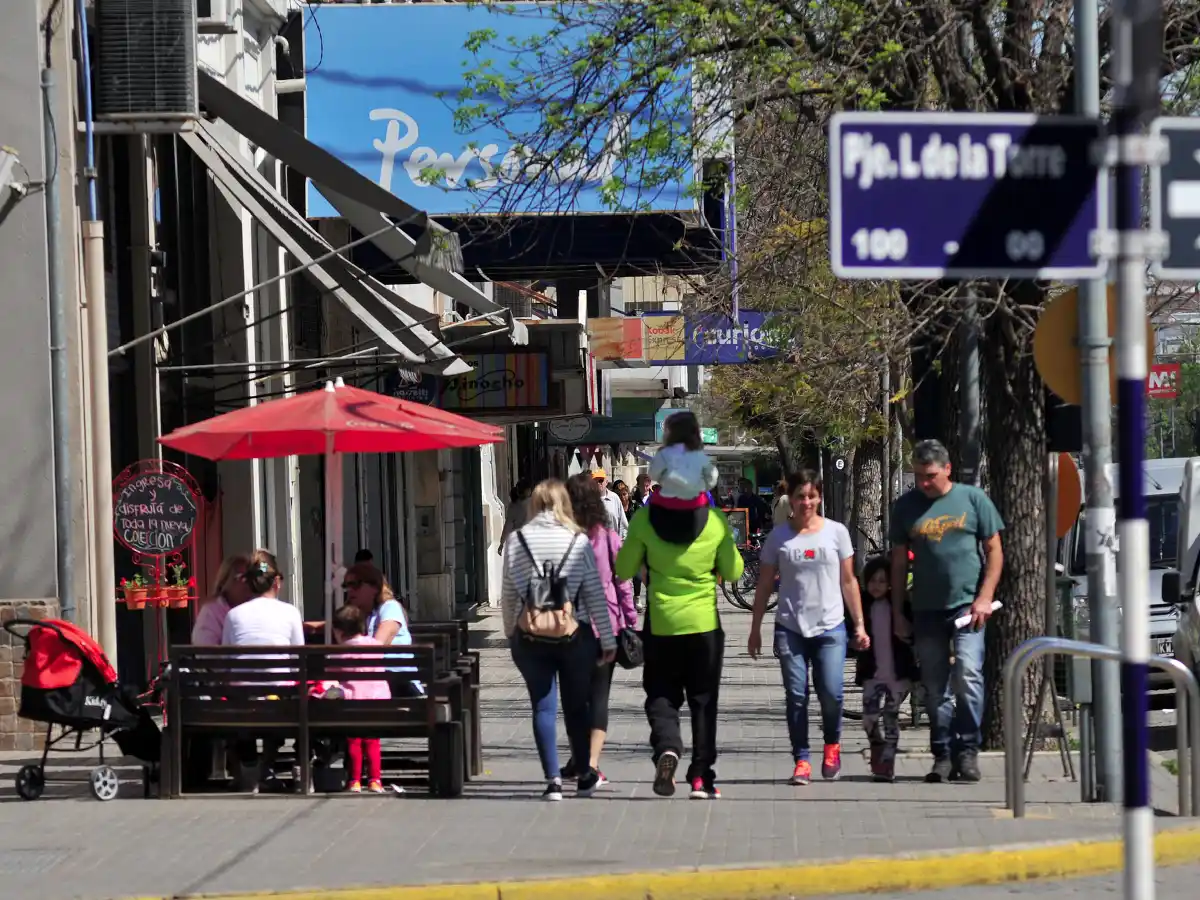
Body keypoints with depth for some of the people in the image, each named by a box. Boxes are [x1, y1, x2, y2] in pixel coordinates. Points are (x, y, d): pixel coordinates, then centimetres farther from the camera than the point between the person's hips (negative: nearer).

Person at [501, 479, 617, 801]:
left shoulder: (517, 541, -1)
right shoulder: (578, 542, -5)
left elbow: (507, 595, 3)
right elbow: (595, 595, -3)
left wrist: (511, 633, 17)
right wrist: (607, 640, 3)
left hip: (530, 638, 0)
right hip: (574, 637, 0)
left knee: (543, 707, 4)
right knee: (577, 707, 12)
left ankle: (553, 780, -2)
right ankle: (585, 777, 23)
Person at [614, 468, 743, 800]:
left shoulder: (644, 519, -9)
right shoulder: (715, 521, -6)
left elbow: (623, 570, 0)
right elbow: (733, 572, 4)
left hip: (660, 624, -1)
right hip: (704, 623, 1)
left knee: (661, 696, 12)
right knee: (703, 700, 12)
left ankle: (666, 747, -17)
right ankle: (701, 777, 9)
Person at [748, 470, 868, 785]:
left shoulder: (836, 532, 6)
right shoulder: (778, 536, 5)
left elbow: (848, 581, 9)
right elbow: (764, 585, 10)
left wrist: (859, 624, 6)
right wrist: (755, 629, 8)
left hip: (830, 628, -1)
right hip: (790, 629, 1)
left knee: (831, 692, -11)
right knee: (796, 696, -2)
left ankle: (832, 745, 15)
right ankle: (801, 760, 5)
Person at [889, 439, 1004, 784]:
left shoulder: (972, 499, 3)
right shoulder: (906, 507, 9)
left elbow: (994, 550, 4)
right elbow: (899, 562, 14)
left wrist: (984, 598, -6)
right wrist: (897, 612, 10)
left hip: (967, 605, -3)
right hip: (926, 610, 3)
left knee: (968, 675, -16)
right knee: (935, 687, 5)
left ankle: (967, 750, -10)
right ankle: (942, 755, 11)